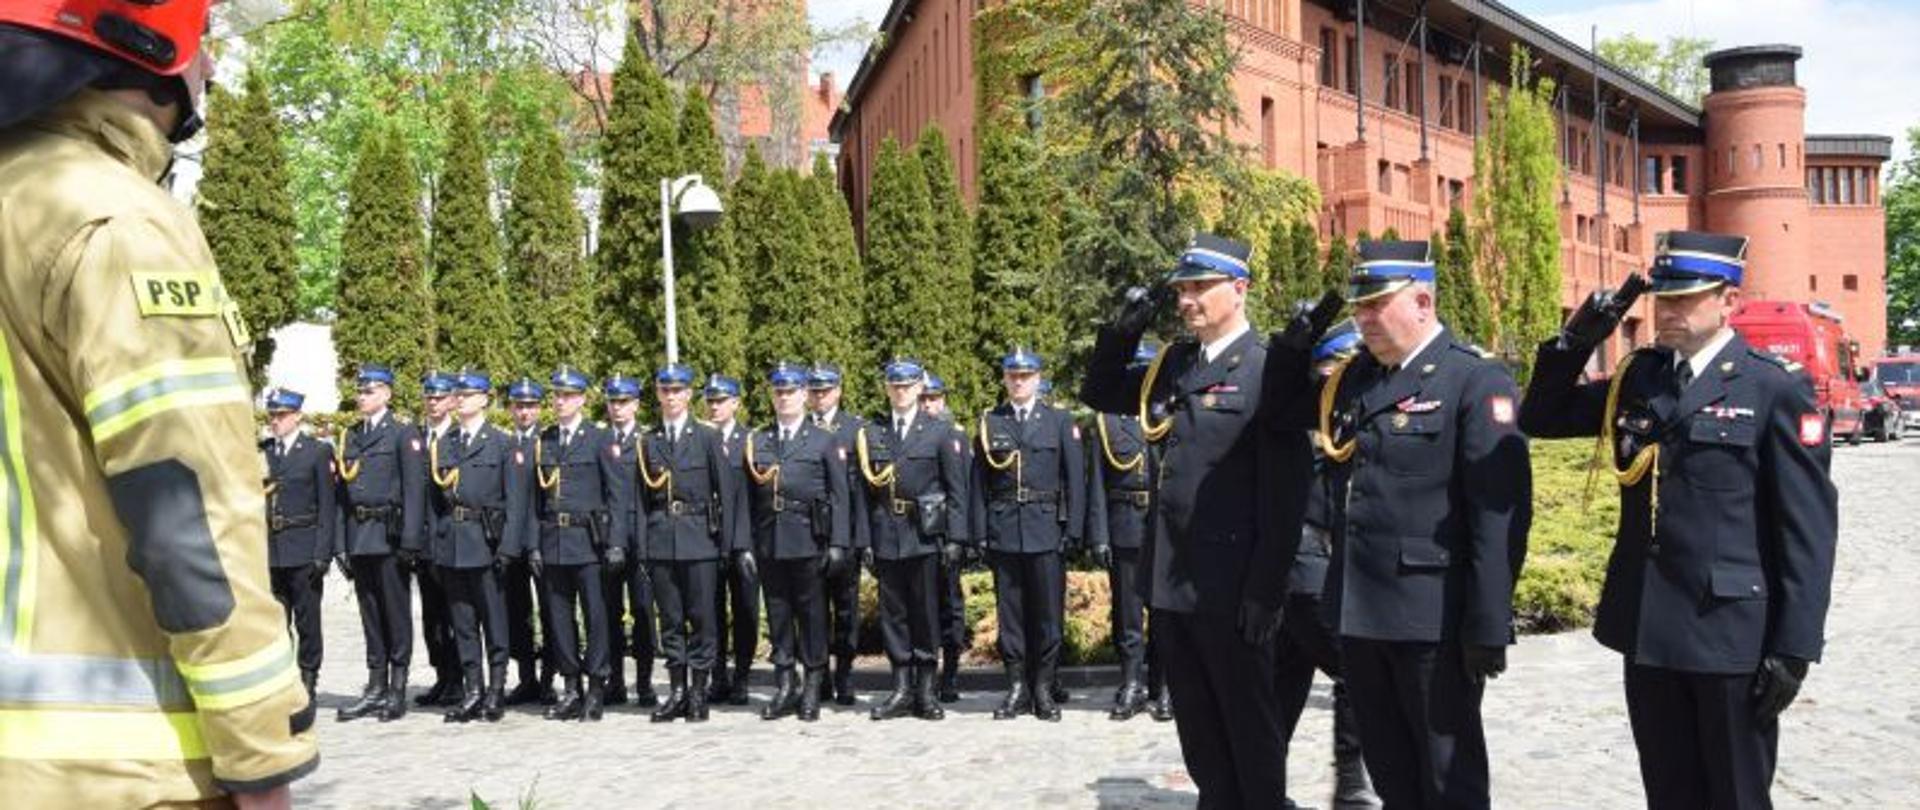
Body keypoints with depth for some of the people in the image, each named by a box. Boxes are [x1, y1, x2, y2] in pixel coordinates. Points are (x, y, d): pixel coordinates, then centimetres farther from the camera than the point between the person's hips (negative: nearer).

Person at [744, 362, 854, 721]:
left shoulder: (825, 441, 6)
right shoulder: (755, 443, 12)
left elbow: (840, 496, 1)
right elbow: (747, 499, 9)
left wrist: (838, 543, -7)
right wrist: (745, 543, 2)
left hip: (809, 541, -2)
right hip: (769, 541, 3)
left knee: (811, 612, 3)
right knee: (778, 613, 7)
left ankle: (812, 687, 11)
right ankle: (785, 686, 15)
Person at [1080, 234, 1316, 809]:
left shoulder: (1269, 371, -11)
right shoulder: (1172, 366, 9)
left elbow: (1284, 495, -15)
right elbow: (1099, 394, 22)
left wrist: (1265, 590, -17)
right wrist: (1123, 330, 5)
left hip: (1230, 585, -7)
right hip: (1170, 578, 7)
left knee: (1248, 723, 8)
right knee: (1197, 723, 16)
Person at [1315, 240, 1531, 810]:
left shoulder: (1476, 381, -10)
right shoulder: (1353, 380, 12)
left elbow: (1500, 511, -15)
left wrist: (1488, 627, -18)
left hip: (1432, 616, -7)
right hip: (1359, 612, 7)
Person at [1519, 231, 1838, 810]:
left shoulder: (1776, 390, -8)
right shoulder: (1637, 378, 8)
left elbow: (1808, 529, -10)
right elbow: (1539, 419, 14)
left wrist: (1794, 647, -13)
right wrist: (1574, 342, -1)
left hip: (1732, 635, -5)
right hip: (1647, 630, 5)